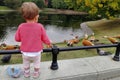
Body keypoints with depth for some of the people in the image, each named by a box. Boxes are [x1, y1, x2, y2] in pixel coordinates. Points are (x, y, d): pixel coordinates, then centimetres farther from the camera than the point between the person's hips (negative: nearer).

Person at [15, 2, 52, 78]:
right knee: (37, 64, 25)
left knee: (26, 64, 27)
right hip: (36, 52, -1)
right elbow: (45, 39, -11)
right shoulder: (40, 26, -21)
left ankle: (26, 74, 47)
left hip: (25, 52, 2)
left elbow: (17, 38, -5)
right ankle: (36, 74, 44)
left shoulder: (21, 26, -17)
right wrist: (49, 43, 10)